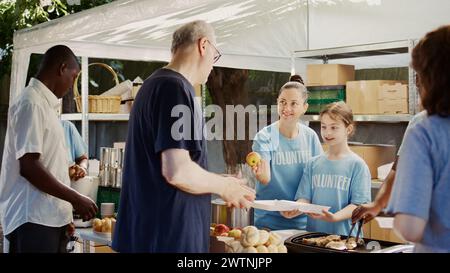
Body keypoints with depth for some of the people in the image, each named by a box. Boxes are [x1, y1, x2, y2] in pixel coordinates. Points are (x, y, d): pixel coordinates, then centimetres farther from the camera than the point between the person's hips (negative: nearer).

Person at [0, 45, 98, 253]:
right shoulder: (31, 103, -13)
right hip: (34, 220, -9)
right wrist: (76, 199, -15)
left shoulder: (45, 103, 16)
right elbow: (28, 167, -20)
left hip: (49, 217, 9)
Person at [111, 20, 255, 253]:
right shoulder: (175, 87, -16)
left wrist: (220, 185, 19)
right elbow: (178, 171, -23)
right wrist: (223, 186, -6)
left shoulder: (153, 84, 13)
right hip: (169, 236, -9)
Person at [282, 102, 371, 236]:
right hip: (313, 231, 3)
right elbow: (305, 198, 7)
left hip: (344, 235, -3)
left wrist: (335, 217, -22)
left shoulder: (357, 165, 0)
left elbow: (358, 205, -6)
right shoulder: (313, 164, 12)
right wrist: (294, 211, -14)